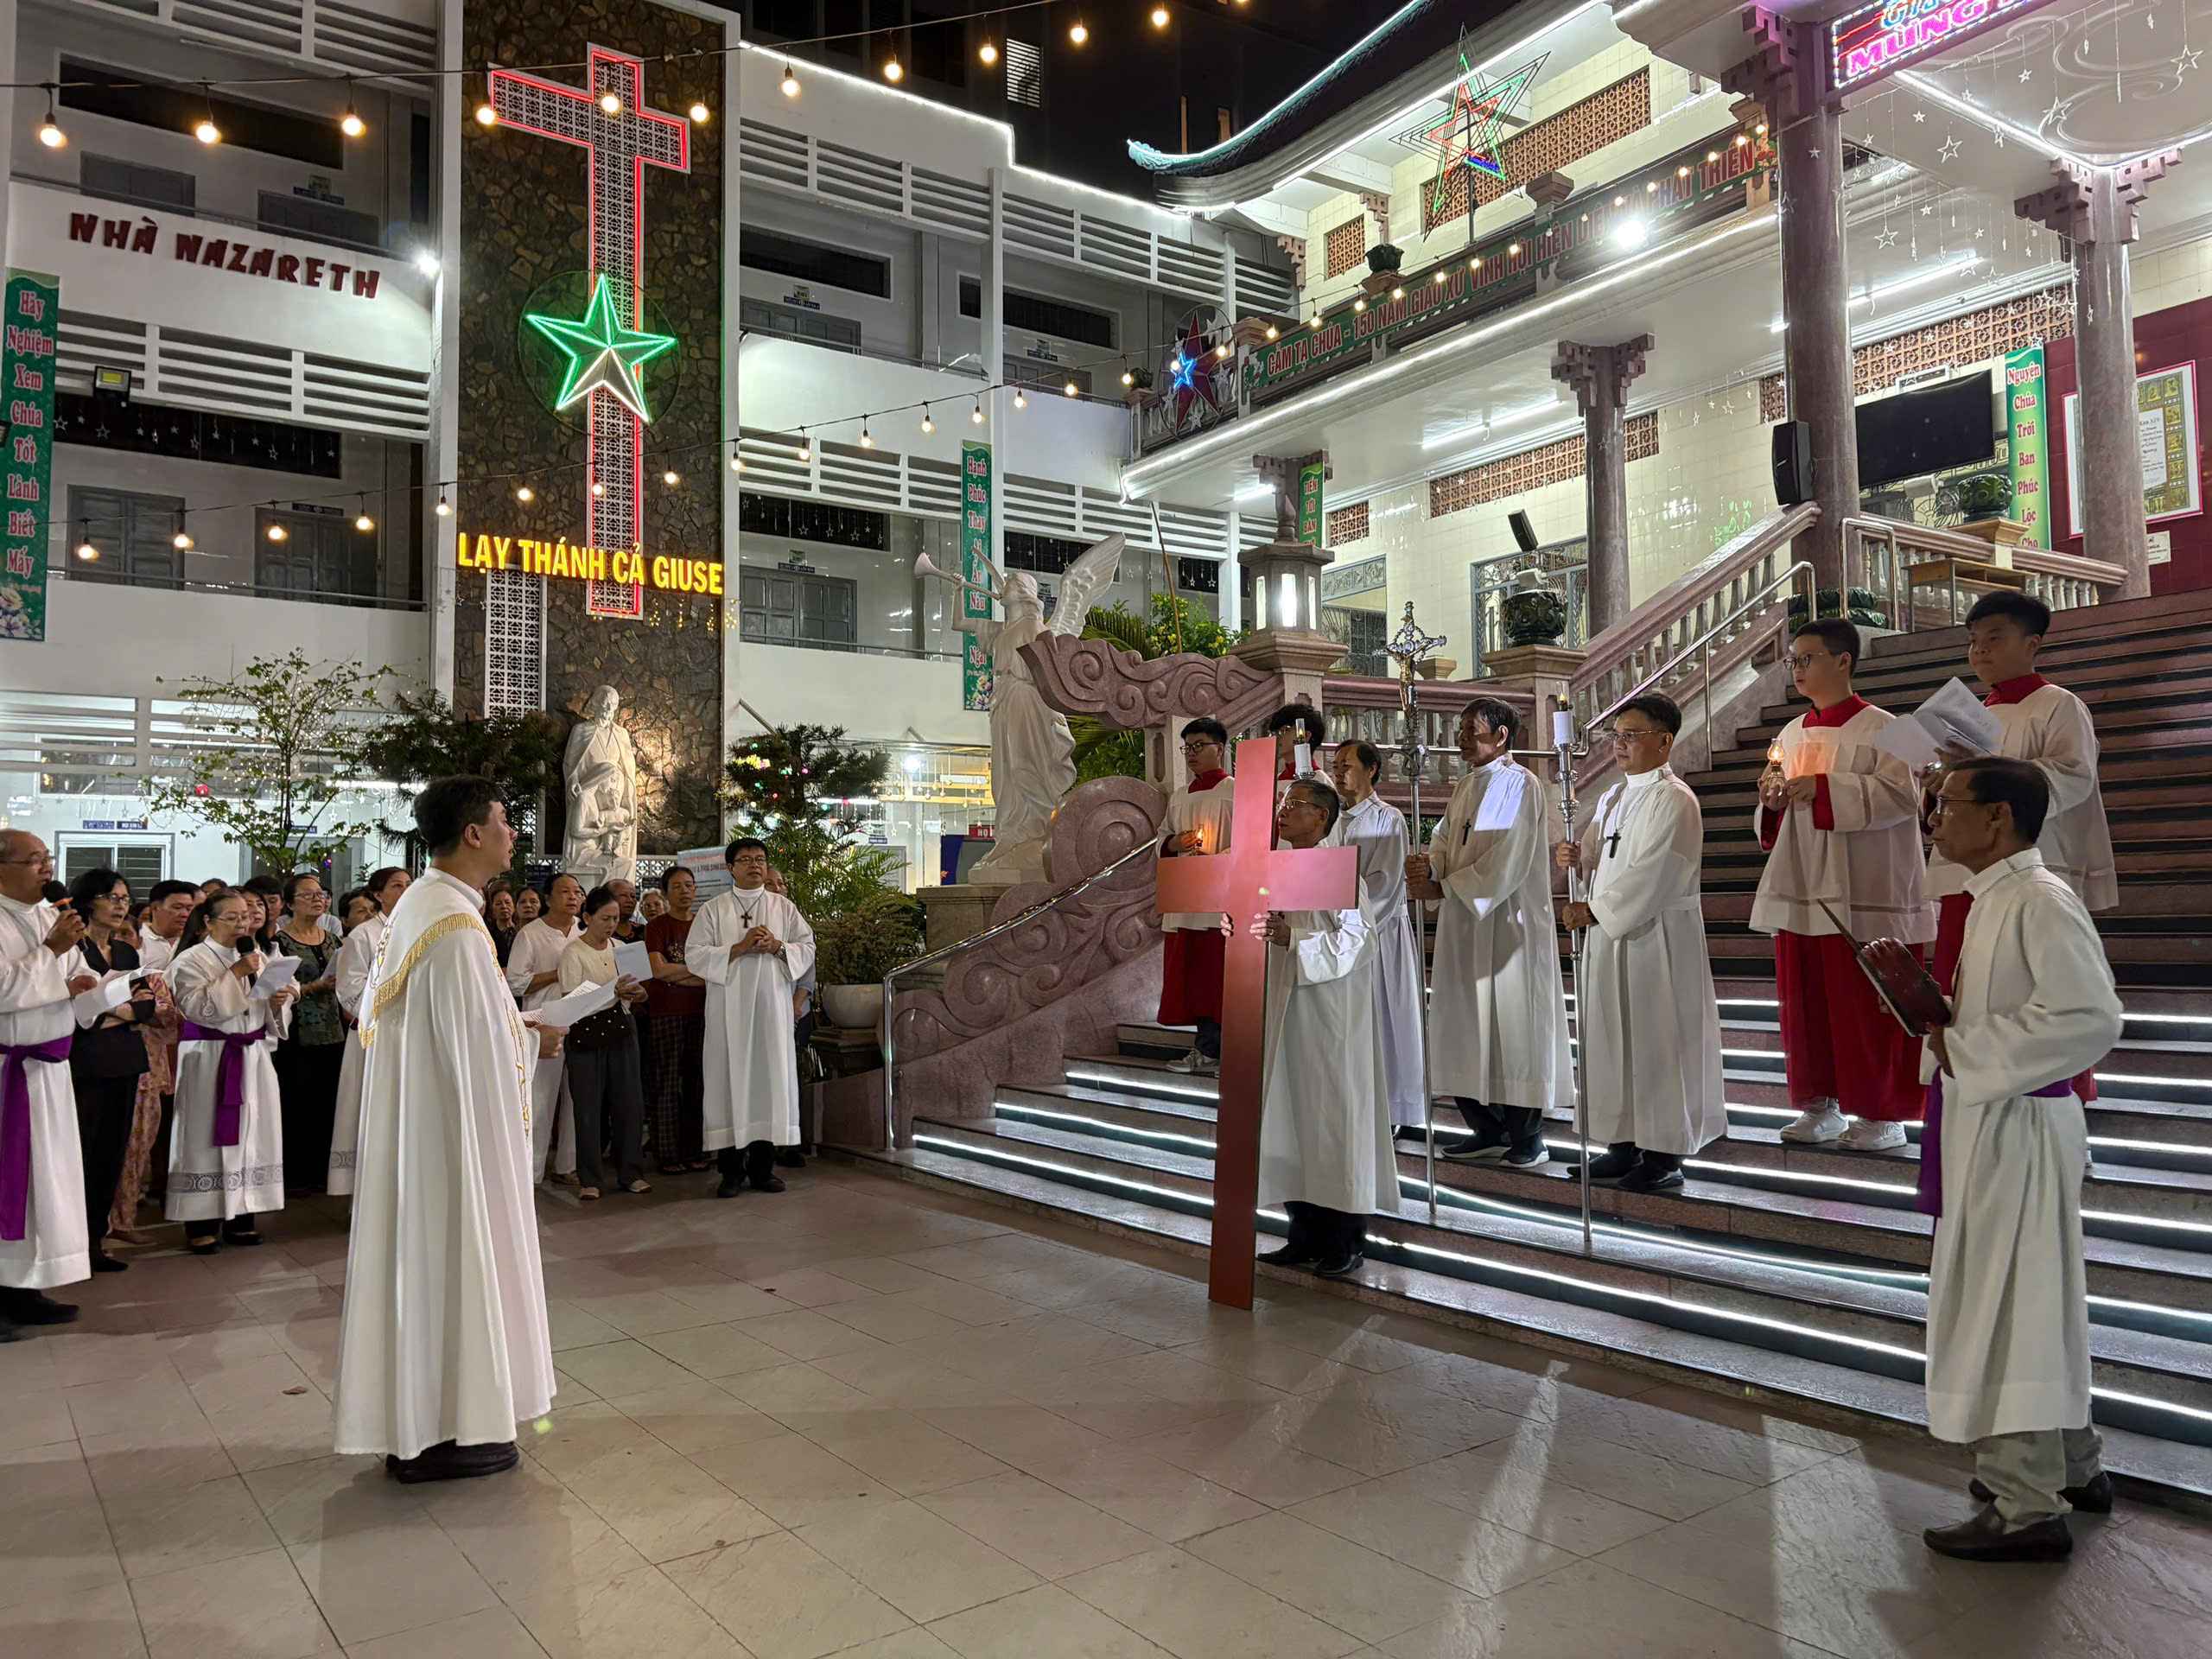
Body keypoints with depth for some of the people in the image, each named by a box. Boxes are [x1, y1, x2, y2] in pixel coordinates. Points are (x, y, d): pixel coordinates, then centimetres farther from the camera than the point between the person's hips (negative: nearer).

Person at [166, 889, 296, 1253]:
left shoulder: (256, 957, 14)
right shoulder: (190, 960, -4)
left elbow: (272, 1016, 17)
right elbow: (198, 1007, -18)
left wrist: (277, 1002, -5)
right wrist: (236, 974, -18)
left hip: (253, 1056, 6)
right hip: (208, 1057, -6)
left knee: (250, 1134, 6)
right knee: (207, 1136, -4)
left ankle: (240, 1216, 14)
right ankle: (201, 1222, 3)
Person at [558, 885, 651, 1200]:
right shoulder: (573, 952, -6)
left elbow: (637, 992, 16)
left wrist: (636, 992, -8)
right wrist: (614, 993, -25)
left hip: (621, 1032, 5)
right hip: (585, 1034, -5)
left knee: (629, 1103, 4)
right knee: (588, 1108, 0)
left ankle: (630, 1173, 13)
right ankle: (589, 1179, 10)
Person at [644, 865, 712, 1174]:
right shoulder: (657, 926, 1)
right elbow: (658, 969, -11)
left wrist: (675, 974, -7)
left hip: (700, 1012, 4)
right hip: (666, 1013, -4)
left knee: (698, 1082, 5)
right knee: (668, 1085, -1)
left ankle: (696, 1151, 12)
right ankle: (668, 1155, 6)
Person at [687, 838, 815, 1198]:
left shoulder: (784, 908, 11)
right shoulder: (714, 909, 5)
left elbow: (808, 947, 7)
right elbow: (694, 955, -3)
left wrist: (777, 946, -12)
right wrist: (739, 948, -14)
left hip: (772, 1008, 2)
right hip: (729, 1010, -1)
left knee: (770, 1080, 2)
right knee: (731, 1081, -2)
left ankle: (763, 1166, 11)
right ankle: (732, 1169, 6)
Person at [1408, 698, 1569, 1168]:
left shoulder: (1520, 784, -10)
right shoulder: (1465, 787, 16)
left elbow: (1506, 863, -18)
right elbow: (1446, 840, 12)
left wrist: (1441, 887, -18)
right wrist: (1426, 865, -11)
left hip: (1507, 924, -8)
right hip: (1464, 926, 8)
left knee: (1513, 1024, -2)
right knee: (1465, 1025, 9)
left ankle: (1526, 1136, 9)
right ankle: (1487, 1130, 20)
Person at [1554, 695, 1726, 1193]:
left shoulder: (1673, 800, -12)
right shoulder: (1613, 798, 14)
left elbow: (1648, 874, -20)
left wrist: (1595, 910, -19)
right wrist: (1575, 858, -2)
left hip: (1657, 936, -8)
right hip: (1610, 932, 8)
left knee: (1656, 1039, -2)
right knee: (1614, 1038, 11)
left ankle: (1665, 1155, 8)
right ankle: (1624, 1143, 21)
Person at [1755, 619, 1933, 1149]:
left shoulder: (1880, 728, -6)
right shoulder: (1791, 735, 13)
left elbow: (1903, 796, -18)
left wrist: (1824, 788, -23)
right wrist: (1771, 801, -4)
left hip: (1861, 894, -6)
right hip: (1799, 891, 6)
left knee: (1864, 1006, 0)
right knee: (1804, 1001, 9)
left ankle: (1882, 1112, 12)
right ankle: (1819, 1104, 21)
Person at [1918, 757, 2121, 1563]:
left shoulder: (2040, 900, -19)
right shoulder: (1995, 898, 10)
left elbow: (2090, 1015, -28)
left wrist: (1967, 1052, -23)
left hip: (2017, 1130, -10)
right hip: (1992, 1124, 10)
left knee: (2005, 1306, -1)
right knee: (2035, 1303, 21)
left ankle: (2028, 1508, 11)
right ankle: (2073, 1466, 37)